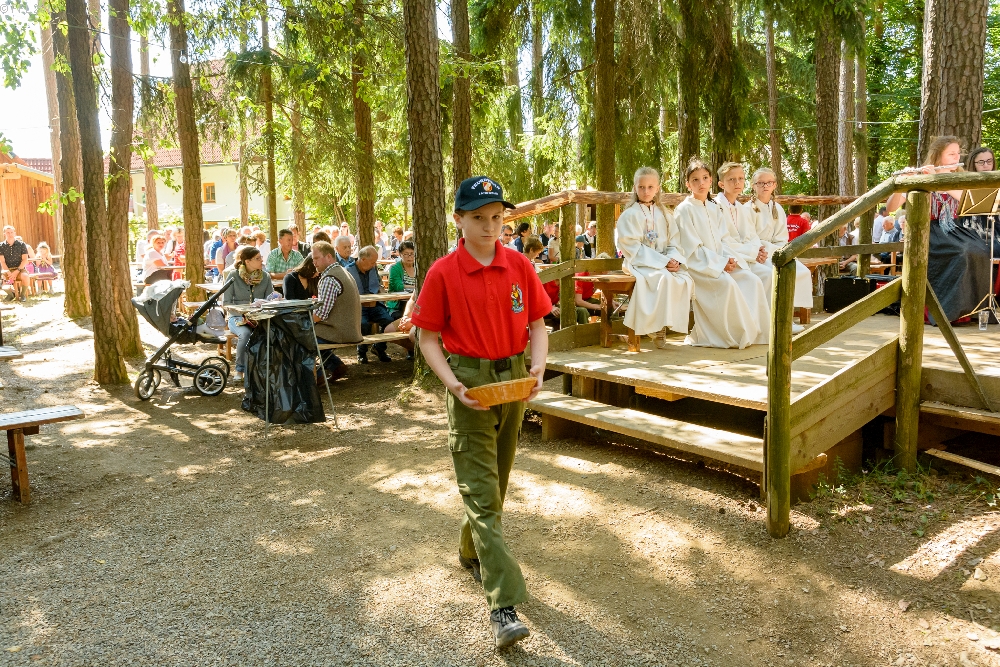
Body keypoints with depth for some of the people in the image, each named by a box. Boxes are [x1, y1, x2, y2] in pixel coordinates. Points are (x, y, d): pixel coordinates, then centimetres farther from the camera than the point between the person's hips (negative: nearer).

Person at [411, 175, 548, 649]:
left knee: (496, 481, 19)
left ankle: (472, 551, 45)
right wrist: (452, 383, -17)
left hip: (514, 379, 4)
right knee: (481, 492, -6)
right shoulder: (443, 273, -8)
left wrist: (538, 366, -11)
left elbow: (538, 324, 6)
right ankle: (503, 605, -3)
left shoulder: (519, 265, 0)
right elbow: (428, 338, -4)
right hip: (469, 384, -4)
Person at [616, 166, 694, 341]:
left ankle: (673, 321, -12)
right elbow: (633, 247, -11)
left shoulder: (663, 215, 17)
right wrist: (662, 261, -17)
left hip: (666, 262, 6)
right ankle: (656, 326, -22)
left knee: (686, 279, -22)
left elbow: (673, 242, 11)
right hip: (639, 263, -5)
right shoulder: (629, 215, -2)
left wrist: (675, 259, -11)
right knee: (665, 278, -33)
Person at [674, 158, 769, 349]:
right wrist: (720, 263, -16)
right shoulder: (684, 209, -6)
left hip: (721, 261, 7)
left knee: (752, 280, -13)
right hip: (697, 264, -7)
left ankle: (754, 331, -6)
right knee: (727, 283, -30)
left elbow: (724, 239, 13)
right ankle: (734, 334, -19)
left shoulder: (714, 208, 16)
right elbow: (692, 248, -12)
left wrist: (730, 258, -7)